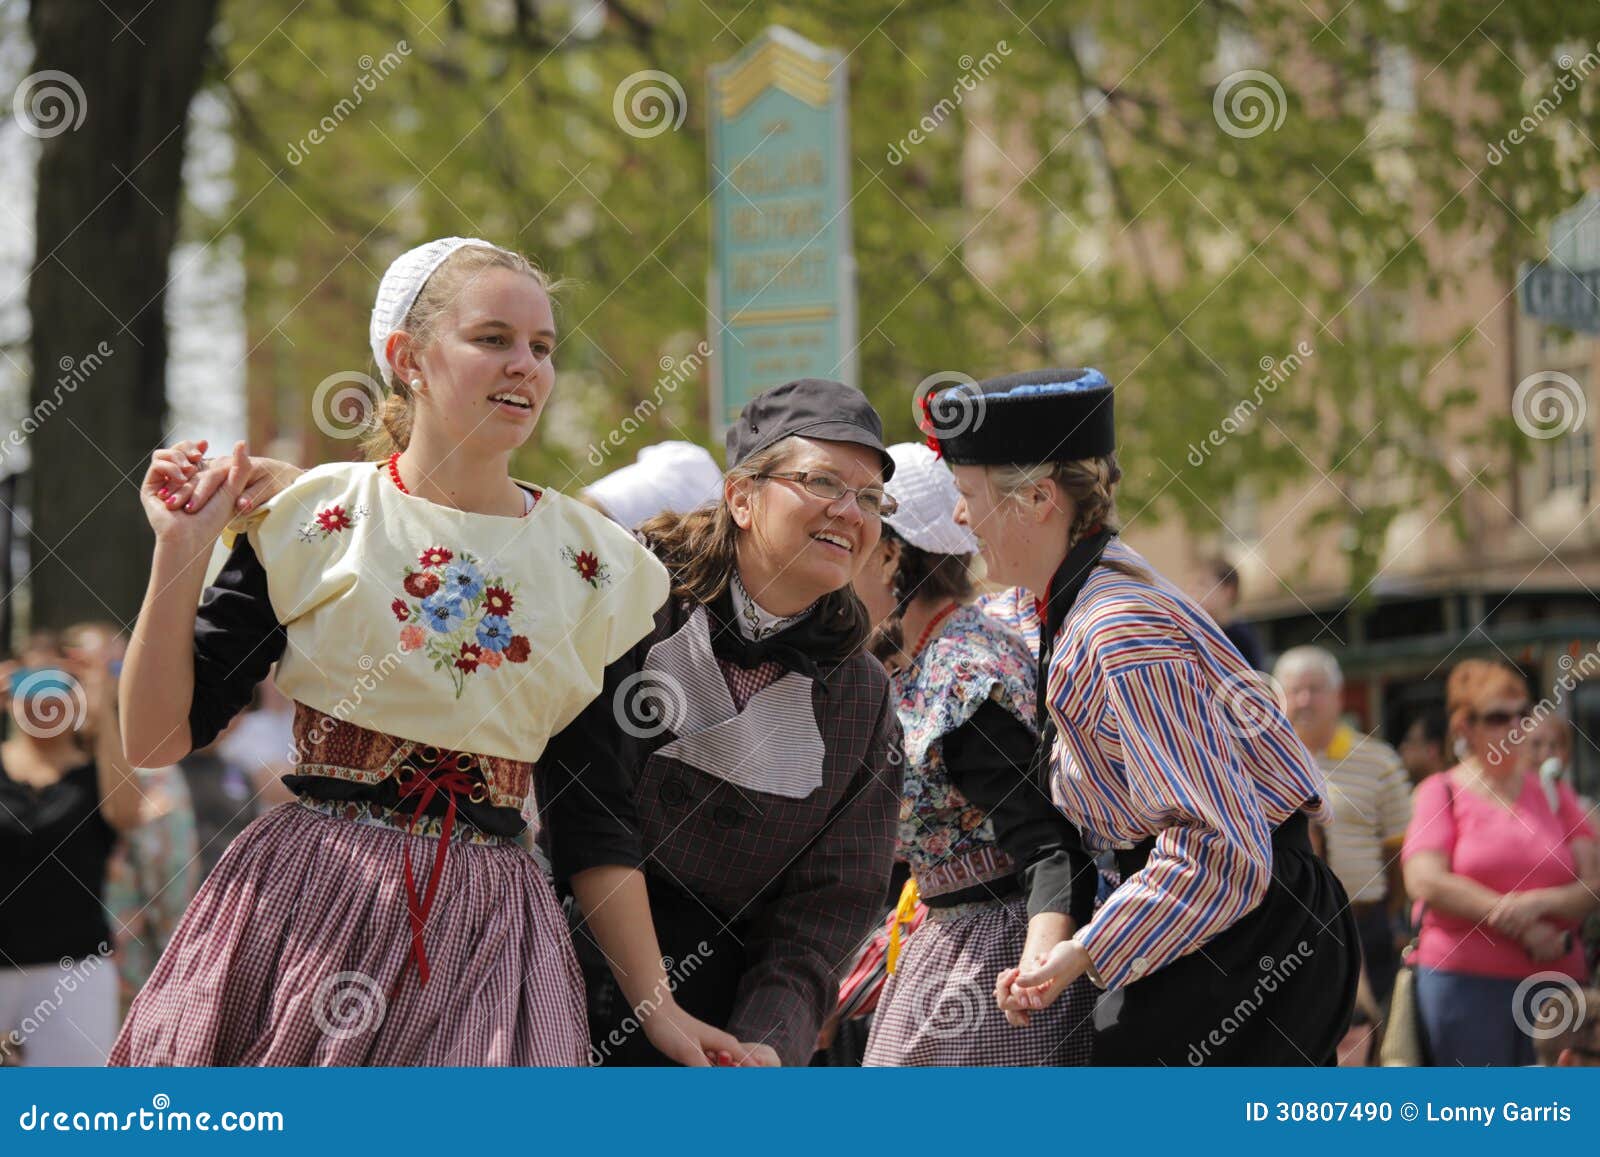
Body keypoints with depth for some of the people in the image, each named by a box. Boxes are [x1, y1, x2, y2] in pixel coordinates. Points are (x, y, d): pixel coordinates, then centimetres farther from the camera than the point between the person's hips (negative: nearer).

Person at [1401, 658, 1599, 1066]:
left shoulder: (1554, 793, 15)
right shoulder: (1442, 792, 6)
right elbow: (1425, 881, -9)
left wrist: (1539, 903, -15)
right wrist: (1520, 925, -11)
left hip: (1555, 979, 3)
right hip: (1464, 980, -3)